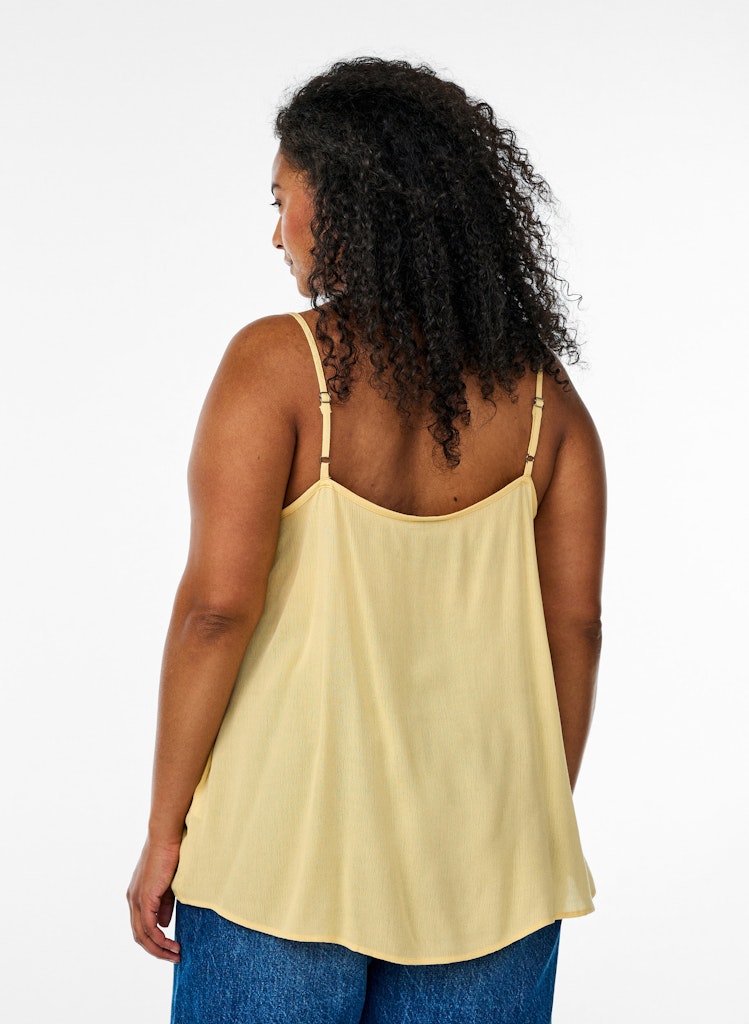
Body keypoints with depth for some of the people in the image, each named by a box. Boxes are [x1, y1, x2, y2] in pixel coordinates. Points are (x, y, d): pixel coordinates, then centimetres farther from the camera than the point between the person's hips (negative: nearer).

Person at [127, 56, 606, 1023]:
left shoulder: (278, 363, -11)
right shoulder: (538, 388, 1)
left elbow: (218, 605, -16)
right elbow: (574, 624, 2)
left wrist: (164, 828, -7)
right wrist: (542, 829, 13)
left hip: (292, 839, -3)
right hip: (486, 850, 4)